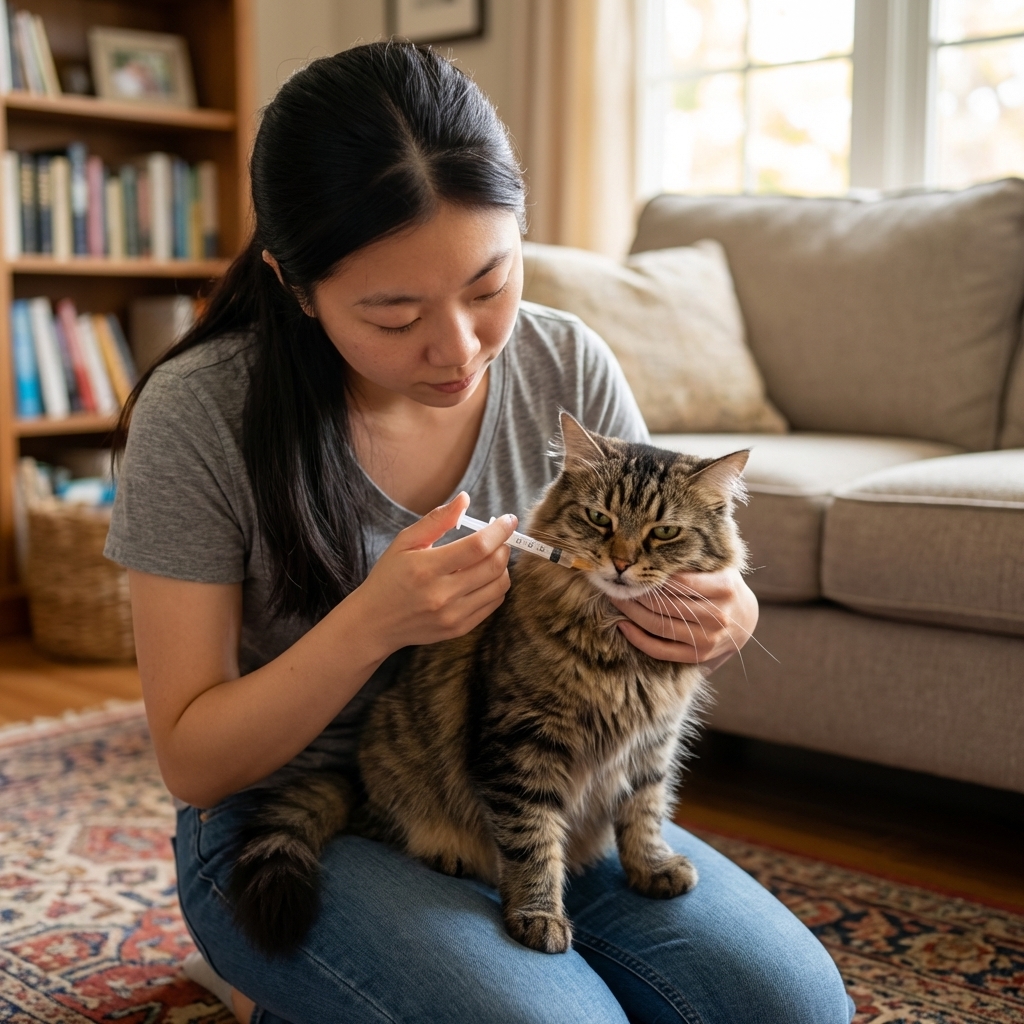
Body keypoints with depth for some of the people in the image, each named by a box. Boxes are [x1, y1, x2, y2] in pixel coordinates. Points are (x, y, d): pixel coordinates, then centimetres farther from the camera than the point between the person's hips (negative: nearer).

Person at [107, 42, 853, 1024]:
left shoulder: (568, 366, -7)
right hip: (296, 824, -4)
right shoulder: (199, 415, -17)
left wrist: (720, 616, -21)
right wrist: (371, 625, -31)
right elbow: (193, 764, -13)